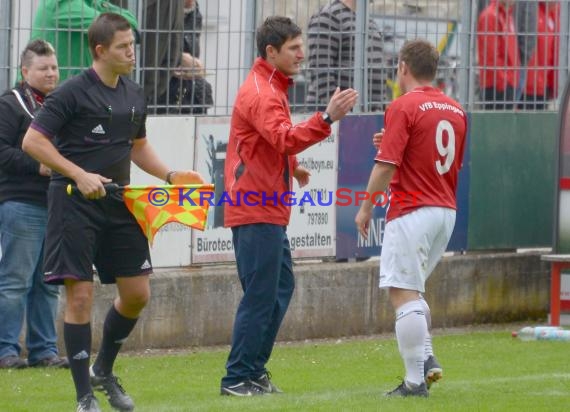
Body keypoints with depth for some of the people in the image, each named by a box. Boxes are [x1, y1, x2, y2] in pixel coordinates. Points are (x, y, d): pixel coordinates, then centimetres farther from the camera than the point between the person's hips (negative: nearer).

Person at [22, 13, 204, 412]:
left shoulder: (134, 95, 10)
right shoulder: (73, 92, -11)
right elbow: (33, 141, -13)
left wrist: (170, 175, 8)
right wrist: (79, 175, -20)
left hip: (118, 203, 7)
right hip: (75, 204, -7)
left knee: (137, 292, 5)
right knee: (81, 295, -6)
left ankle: (104, 371, 28)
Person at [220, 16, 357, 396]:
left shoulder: (271, 88, 18)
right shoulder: (261, 93, -16)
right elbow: (286, 138, -33)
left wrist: (290, 167, 15)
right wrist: (327, 118, -45)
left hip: (268, 210, 11)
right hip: (258, 211, -11)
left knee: (281, 287, 15)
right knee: (261, 294, -8)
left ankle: (254, 370, 20)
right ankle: (238, 379, -3)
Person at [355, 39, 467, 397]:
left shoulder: (404, 107, -11)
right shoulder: (455, 109, 11)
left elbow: (386, 165, -16)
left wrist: (367, 207, -5)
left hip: (412, 212, -8)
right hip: (446, 211, 8)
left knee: (403, 293, -5)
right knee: (412, 290, 22)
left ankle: (415, 381, -7)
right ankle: (427, 360, 10)